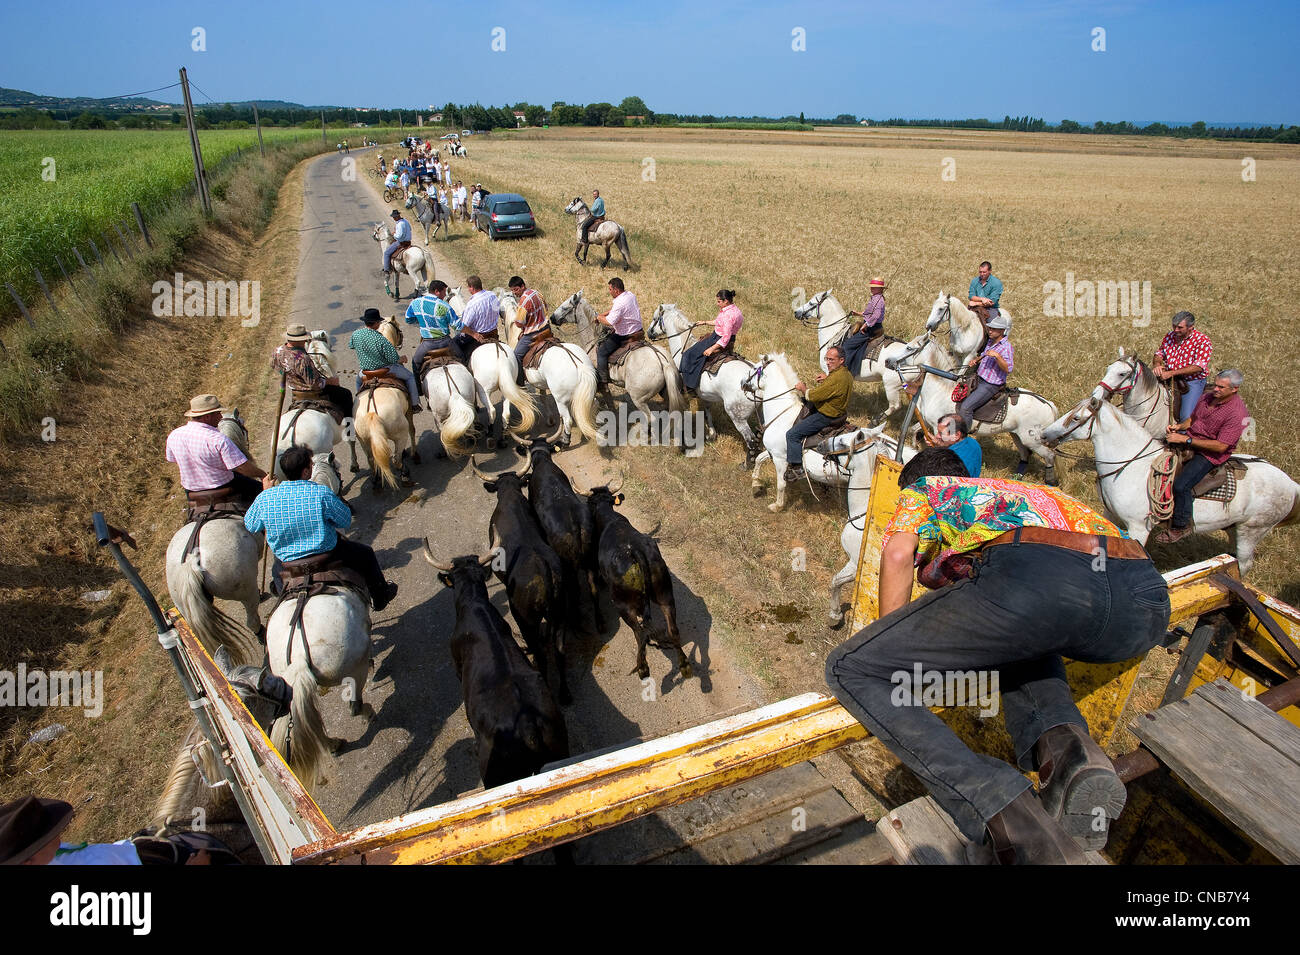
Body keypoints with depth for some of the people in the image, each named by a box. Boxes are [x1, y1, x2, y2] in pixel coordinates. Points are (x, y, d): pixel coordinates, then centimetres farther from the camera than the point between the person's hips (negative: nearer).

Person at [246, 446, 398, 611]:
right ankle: (380, 598, 41)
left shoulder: (264, 498, -16)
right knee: (366, 554, 24)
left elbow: (249, 526, 4)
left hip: (286, 563, 4)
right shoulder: (321, 493, -26)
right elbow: (346, 521, -13)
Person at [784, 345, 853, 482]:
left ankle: (796, 468, -8)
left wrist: (803, 388, -6)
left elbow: (813, 396, -26)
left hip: (826, 417, -11)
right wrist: (826, 379, 8)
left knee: (792, 434, -11)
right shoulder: (846, 373, 3)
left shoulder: (836, 378, -30)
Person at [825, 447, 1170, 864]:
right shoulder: (1027, 491, 46)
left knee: (850, 670, 4)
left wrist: (896, 653, 19)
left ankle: (1011, 816, -12)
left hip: (1035, 581, -7)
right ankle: (1064, 746, 9)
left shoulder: (923, 489, 29)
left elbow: (898, 553, 8)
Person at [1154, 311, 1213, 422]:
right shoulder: (1170, 335, 4)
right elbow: (1159, 352, 16)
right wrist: (1157, 364, -9)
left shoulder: (1203, 340, -11)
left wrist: (1171, 373, -26)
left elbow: (1198, 367, -19)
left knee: (1186, 417, -21)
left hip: (1193, 381, -5)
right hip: (1169, 379, 5)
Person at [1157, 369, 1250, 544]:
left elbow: (1220, 446, -24)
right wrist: (1180, 426, -4)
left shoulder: (1238, 414, -21)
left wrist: (1186, 439, -26)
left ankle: (1181, 526, -6)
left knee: (1181, 485, -26)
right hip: (1189, 441, 8)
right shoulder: (1208, 397, 3)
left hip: (1210, 454, -8)